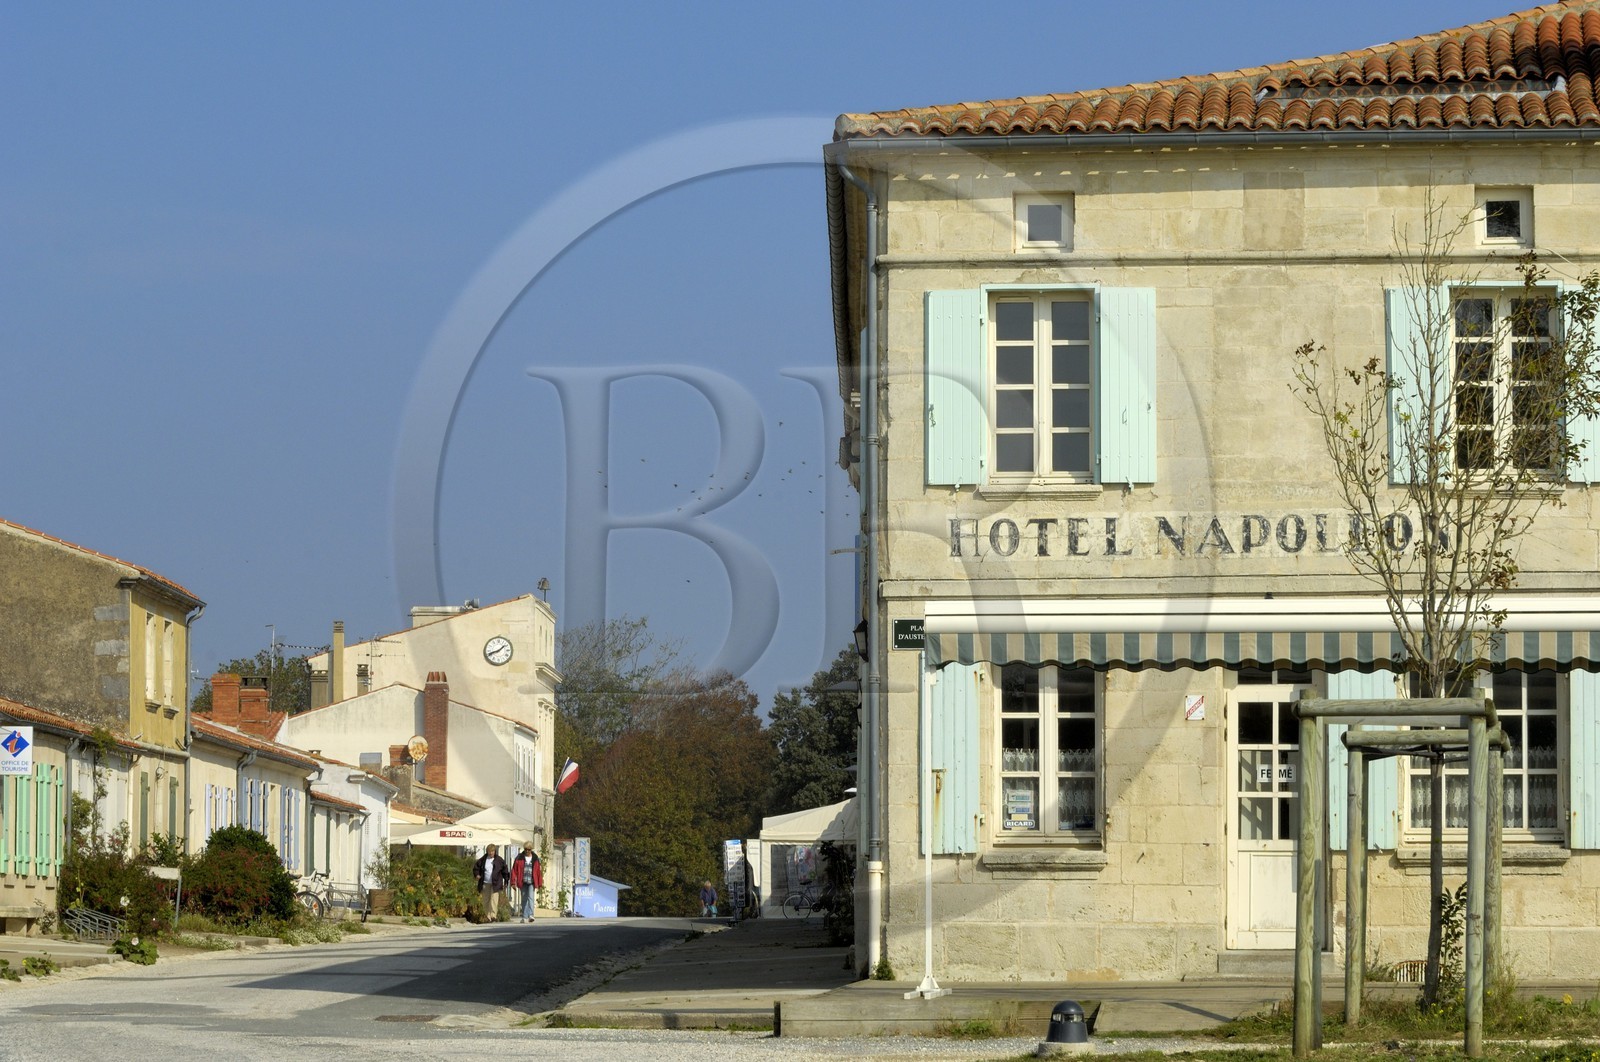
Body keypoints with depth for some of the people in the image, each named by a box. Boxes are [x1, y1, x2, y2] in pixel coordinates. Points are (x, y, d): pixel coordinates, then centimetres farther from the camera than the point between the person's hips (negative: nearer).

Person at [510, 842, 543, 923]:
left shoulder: (535, 859, 4)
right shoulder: (519, 858, 2)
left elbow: (539, 871, 6)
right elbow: (514, 870, 1)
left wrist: (540, 884, 5)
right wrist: (513, 882, -5)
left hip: (532, 882, -1)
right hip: (523, 882, 1)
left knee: (531, 898, -17)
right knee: (524, 900, 6)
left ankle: (531, 915, -24)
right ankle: (525, 917, 12)